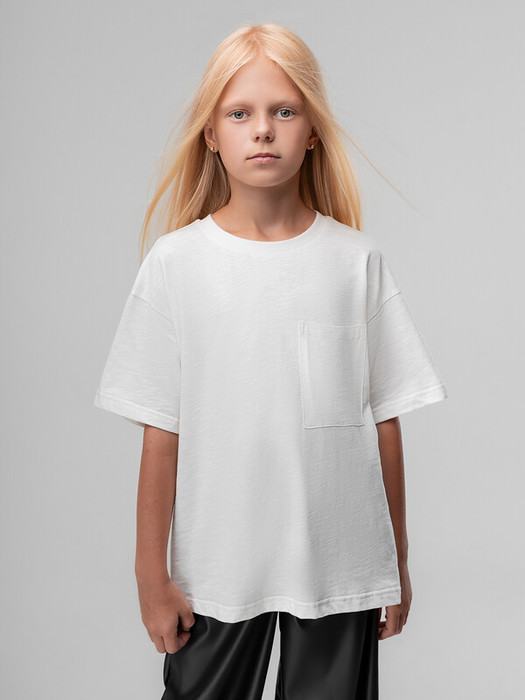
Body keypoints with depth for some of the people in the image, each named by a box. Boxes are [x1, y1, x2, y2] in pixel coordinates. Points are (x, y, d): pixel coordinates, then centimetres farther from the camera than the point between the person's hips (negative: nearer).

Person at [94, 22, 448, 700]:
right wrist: (151, 573, 0)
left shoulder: (357, 260, -2)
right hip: (216, 568, 0)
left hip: (343, 569, 1)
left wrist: (398, 563, 6)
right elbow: (161, 431, -3)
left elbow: (384, 420, 2)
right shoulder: (175, 262, -4)